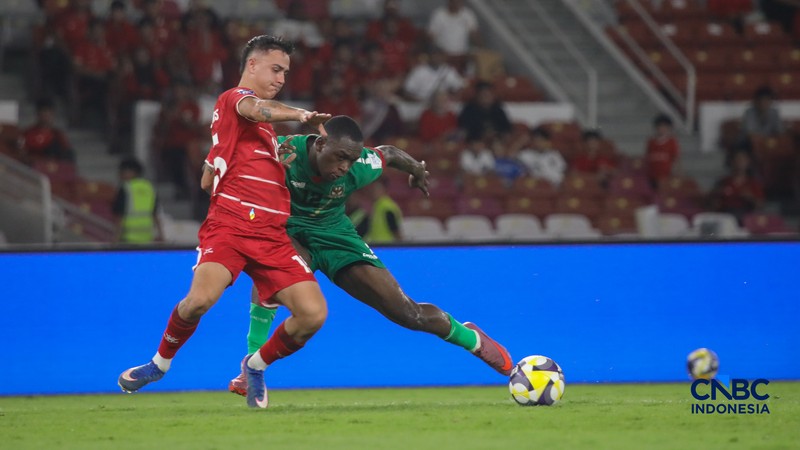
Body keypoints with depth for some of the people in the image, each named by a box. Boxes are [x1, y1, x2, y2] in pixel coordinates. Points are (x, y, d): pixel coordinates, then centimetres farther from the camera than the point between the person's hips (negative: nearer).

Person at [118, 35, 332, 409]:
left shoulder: (263, 127, 29)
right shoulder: (235, 97, 5)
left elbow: (208, 180, 33)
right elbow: (256, 109, -22)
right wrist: (302, 116, -38)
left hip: (271, 234, 7)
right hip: (230, 223, -7)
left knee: (313, 313, -11)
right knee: (201, 298, -29)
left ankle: (256, 365, 16)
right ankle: (161, 361, 2)